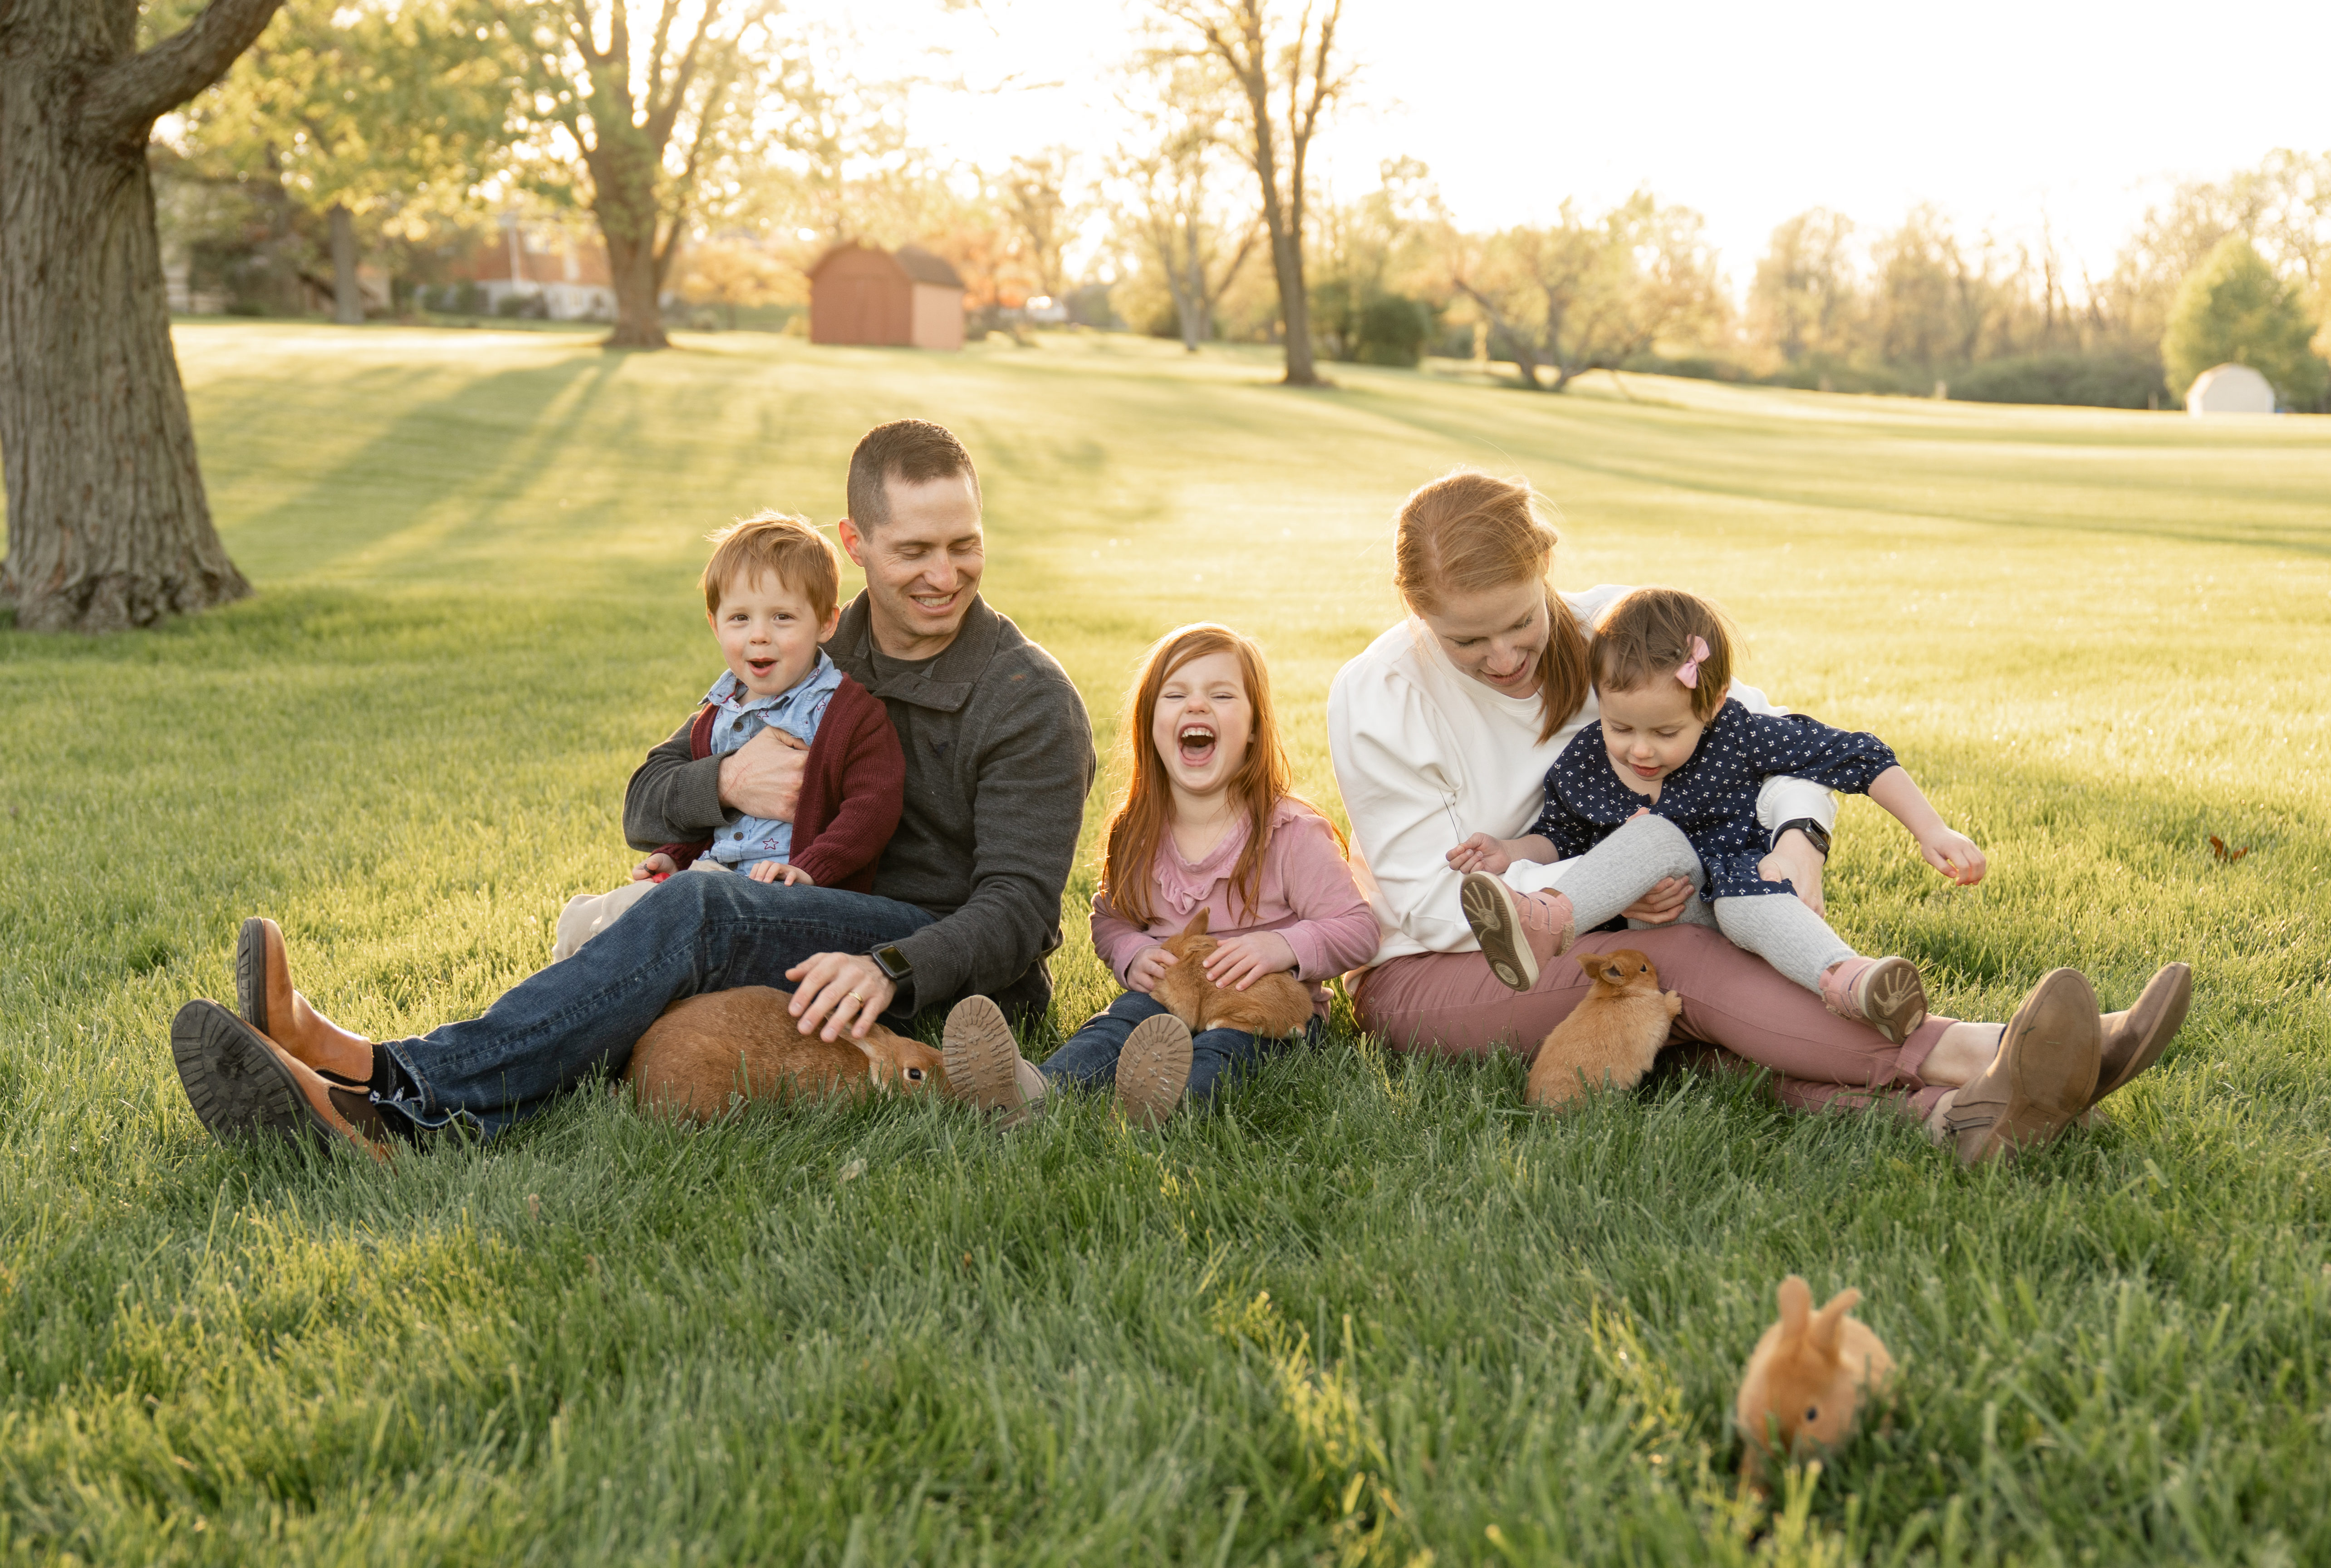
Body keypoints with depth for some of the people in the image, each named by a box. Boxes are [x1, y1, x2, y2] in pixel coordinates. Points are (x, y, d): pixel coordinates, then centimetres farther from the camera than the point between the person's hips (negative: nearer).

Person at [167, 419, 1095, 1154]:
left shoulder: (1030, 702, -6)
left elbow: (1019, 907, -15)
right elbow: (644, 809, 9)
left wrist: (891, 969, -36)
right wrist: (724, 784, -16)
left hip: (955, 964, -6)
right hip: (827, 939, 6)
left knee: (698, 912, -31)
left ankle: (409, 1094, -43)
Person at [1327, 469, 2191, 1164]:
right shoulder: (1375, 699, -14)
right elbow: (1434, 904, -15)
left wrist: (1798, 840, -28)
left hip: (1592, 950, 5)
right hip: (1428, 975, -4)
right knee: (1676, 959, -30)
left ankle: (1953, 1111, -52)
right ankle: (1976, 1055, -46)